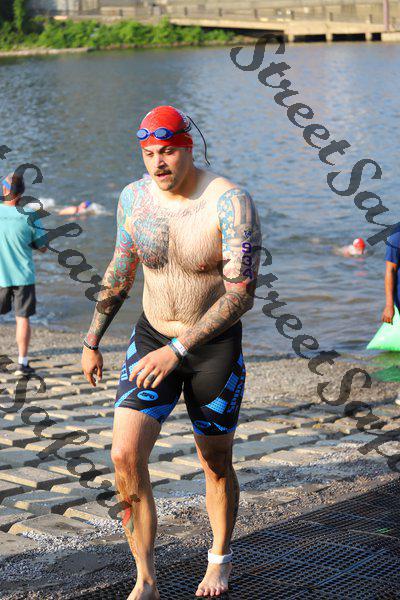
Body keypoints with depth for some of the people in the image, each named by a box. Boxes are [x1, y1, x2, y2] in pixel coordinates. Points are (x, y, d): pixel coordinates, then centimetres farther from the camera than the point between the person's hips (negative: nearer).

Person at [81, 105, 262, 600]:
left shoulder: (230, 202, -20)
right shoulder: (133, 197, -4)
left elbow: (241, 293, -25)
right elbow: (121, 271, 12)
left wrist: (178, 349, -31)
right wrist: (92, 341, 14)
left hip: (216, 347, -3)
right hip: (151, 337, 3)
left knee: (216, 465, 12)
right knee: (125, 456, -13)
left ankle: (220, 557, 40)